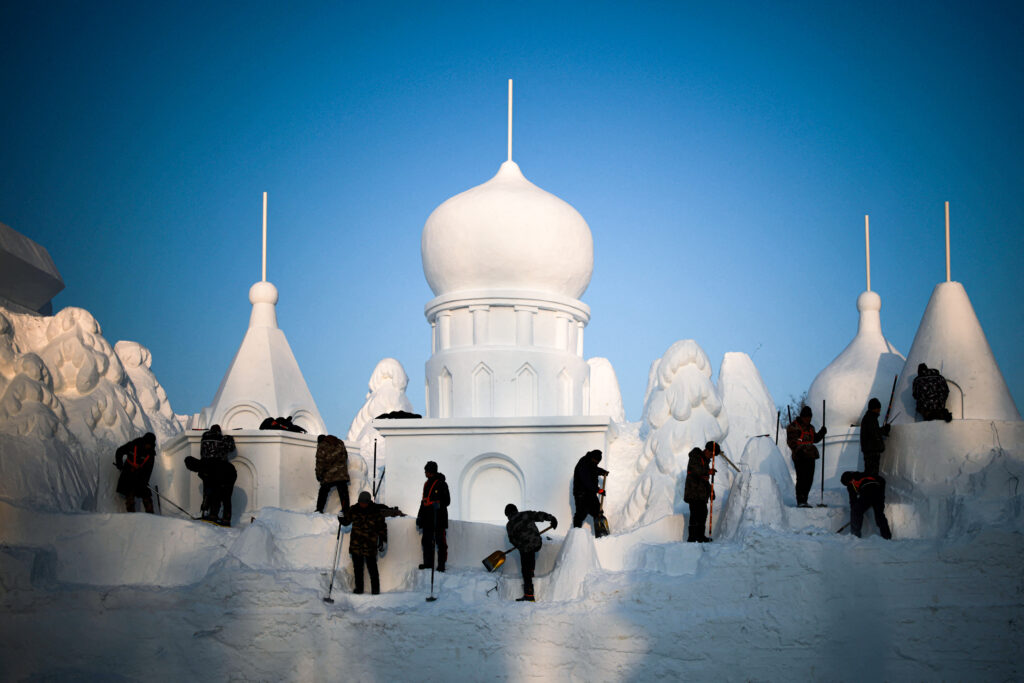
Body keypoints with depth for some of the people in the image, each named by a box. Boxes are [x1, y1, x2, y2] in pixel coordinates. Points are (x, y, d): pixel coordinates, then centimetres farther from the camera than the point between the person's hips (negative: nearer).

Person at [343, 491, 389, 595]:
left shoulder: (376, 511, -4)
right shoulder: (354, 510, 3)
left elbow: (382, 527, 4)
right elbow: (346, 521, 12)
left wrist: (383, 540, 0)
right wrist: (341, 518, -9)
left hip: (370, 544, -3)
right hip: (356, 543, 3)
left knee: (372, 567, -2)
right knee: (357, 567, 8)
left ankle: (375, 589, 9)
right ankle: (358, 588, 19)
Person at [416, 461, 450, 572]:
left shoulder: (441, 484, -5)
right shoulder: (427, 484, 17)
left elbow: (447, 501, -6)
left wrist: (439, 505, -25)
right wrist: (419, 516, 23)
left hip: (439, 518, -7)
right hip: (428, 518, 7)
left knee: (440, 541, -7)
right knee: (427, 541, 8)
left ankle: (441, 564, -4)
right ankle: (428, 563, 16)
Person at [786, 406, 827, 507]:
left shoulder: (810, 428, 21)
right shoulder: (793, 426, -1)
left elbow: (815, 439, 26)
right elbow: (791, 441, -7)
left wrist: (821, 433, 9)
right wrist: (798, 450, -19)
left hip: (810, 457, 7)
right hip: (800, 457, -7)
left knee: (809, 479, 6)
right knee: (801, 479, -12)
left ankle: (804, 500, 14)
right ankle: (800, 501, -10)